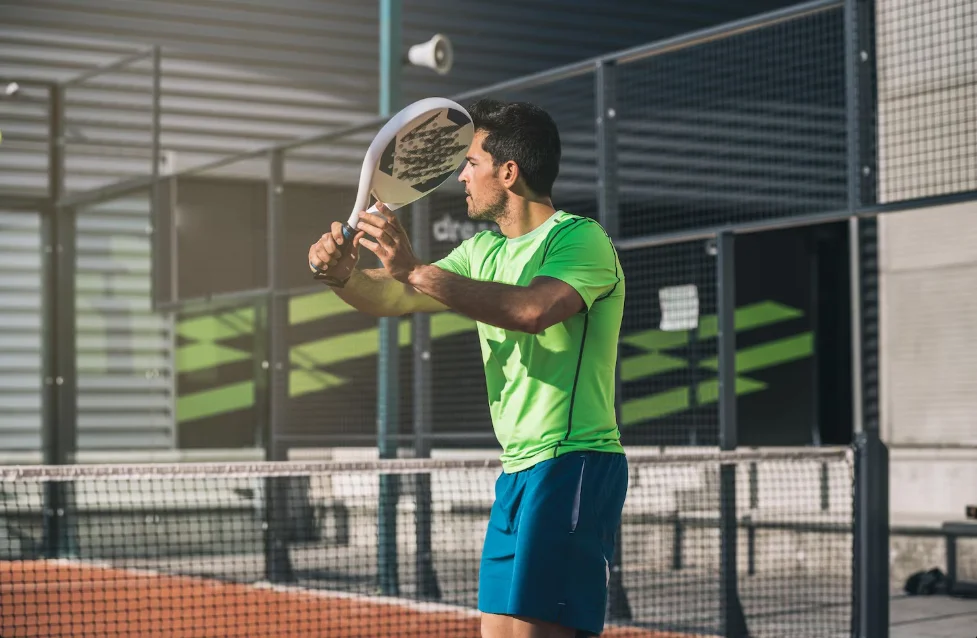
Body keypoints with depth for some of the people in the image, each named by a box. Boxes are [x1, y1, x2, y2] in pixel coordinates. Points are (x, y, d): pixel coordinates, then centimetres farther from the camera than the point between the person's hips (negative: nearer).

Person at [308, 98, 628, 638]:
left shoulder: (581, 239, -9)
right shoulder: (482, 250, 17)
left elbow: (532, 309, -28)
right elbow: (394, 301, 14)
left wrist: (415, 270, -29)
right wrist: (344, 273, -9)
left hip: (573, 466, -8)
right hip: (518, 472, 8)